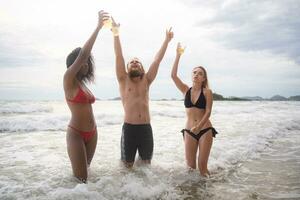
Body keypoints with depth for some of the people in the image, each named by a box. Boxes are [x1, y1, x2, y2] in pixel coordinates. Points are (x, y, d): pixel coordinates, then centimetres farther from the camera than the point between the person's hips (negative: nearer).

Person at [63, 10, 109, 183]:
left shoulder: (82, 83, 11)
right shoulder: (68, 79, -10)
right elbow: (82, 54, -24)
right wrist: (98, 27, -26)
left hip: (92, 132, 8)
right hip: (76, 133, -7)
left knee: (85, 172, 16)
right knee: (81, 178, -6)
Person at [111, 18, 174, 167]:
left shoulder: (146, 81, 10)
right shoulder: (124, 80, 5)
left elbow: (157, 60, 8)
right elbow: (119, 56, -4)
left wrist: (167, 40, 7)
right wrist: (116, 33, -10)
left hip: (146, 128, 3)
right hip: (129, 128, -2)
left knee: (146, 165, 14)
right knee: (127, 166, 8)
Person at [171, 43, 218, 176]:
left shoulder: (207, 92, -3)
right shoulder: (186, 90, 4)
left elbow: (208, 112, -10)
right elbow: (173, 75, -8)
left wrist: (198, 127, -24)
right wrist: (178, 55, -11)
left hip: (205, 130, -2)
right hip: (189, 131, 3)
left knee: (202, 165, 0)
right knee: (190, 165, 4)